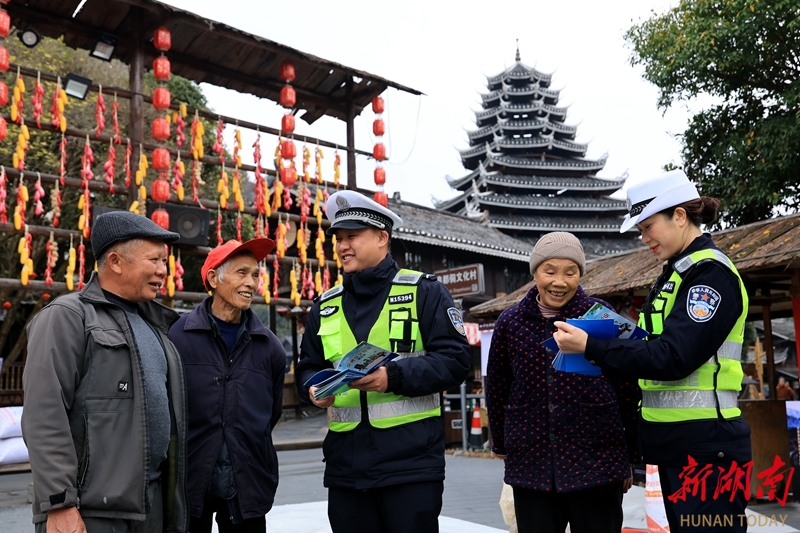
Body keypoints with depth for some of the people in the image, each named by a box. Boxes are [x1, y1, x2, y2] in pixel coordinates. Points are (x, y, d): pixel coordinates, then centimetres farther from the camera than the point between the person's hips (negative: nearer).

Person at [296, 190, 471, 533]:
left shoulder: (424, 292, -1)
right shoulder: (325, 306, 14)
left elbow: (455, 360, -8)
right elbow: (308, 368, 19)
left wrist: (393, 376, -21)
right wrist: (314, 388, -5)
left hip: (411, 460, -4)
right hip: (345, 464, 5)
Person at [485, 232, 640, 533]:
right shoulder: (511, 322, 1)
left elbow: (627, 390, 1)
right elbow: (497, 391, 10)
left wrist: (629, 457, 5)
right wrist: (502, 446, 16)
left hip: (597, 461, -2)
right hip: (530, 465, 2)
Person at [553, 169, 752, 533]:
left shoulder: (710, 273, -13)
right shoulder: (678, 272, 15)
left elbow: (672, 358, -22)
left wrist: (590, 347, -22)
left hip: (705, 446, -9)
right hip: (677, 442, 9)